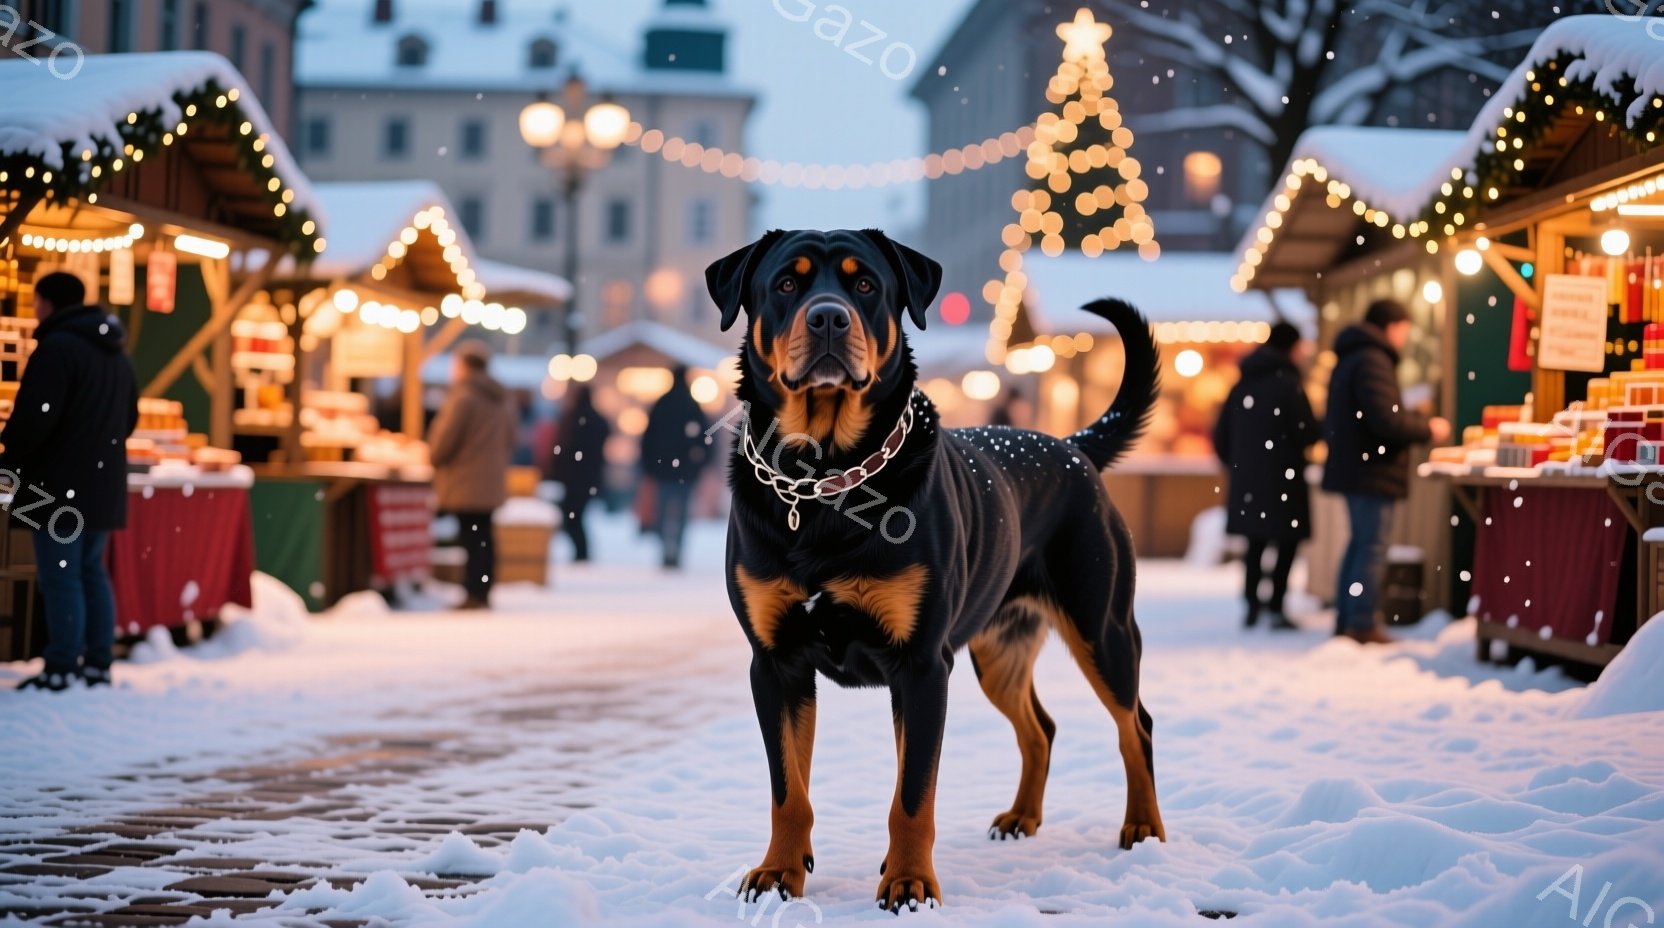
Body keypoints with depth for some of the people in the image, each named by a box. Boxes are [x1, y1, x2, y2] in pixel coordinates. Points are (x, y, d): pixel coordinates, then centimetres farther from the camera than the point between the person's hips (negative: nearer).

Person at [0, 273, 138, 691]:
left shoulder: (57, 348, -13)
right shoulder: (117, 356, 16)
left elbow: (34, 417, -18)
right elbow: (128, 419, 22)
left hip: (60, 485, -9)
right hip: (104, 483, 9)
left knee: (60, 577, -7)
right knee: (90, 571, 14)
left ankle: (61, 671, -8)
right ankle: (98, 665, 13)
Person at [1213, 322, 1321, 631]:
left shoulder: (1243, 385, 10)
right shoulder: (1288, 383, -10)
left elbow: (1221, 436, 12)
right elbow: (1307, 433, -13)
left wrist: (1235, 466, 26)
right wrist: (1326, 425, 8)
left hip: (1246, 478, 6)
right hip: (1282, 479, -6)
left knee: (1256, 542, 13)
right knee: (1286, 542, 0)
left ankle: (1252, 606, 11)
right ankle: (1276, 608, -6)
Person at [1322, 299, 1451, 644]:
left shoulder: (1350, 358, 17)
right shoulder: (1373, 361, -17)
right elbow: (1387, 420, -24)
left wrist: (1416, 420, 17)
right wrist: (1427, 428, -9)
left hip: (1353, 468, 11)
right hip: (1373, 471, -11)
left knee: (1360, 544, 17)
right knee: (1372, 548, -6)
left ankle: (1346, 621, 21)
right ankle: (1361, 625, -4)